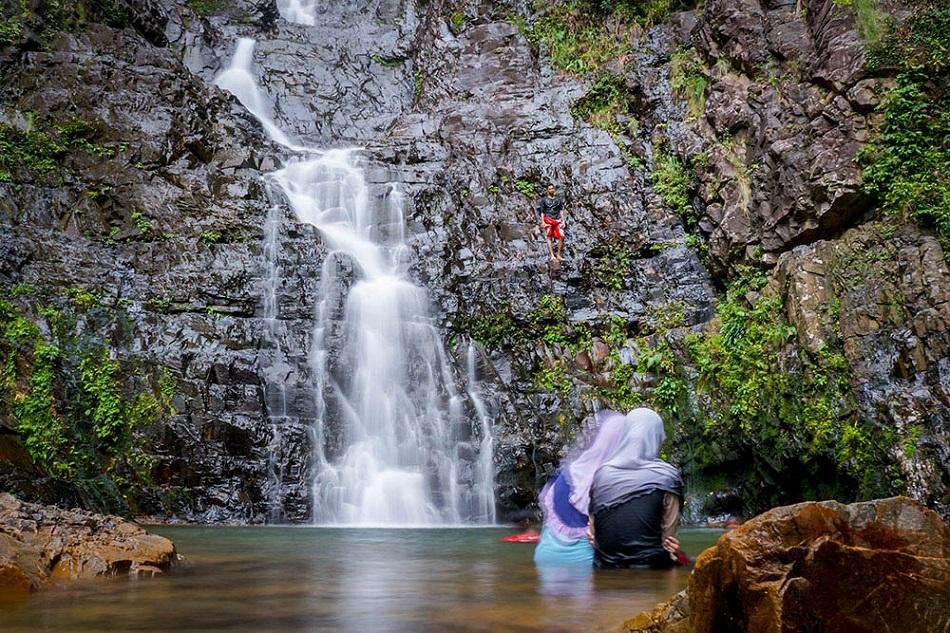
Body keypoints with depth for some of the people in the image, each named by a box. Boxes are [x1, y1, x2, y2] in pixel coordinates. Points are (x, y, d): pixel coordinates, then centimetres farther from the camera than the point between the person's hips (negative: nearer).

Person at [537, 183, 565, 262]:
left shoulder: (558, 199, 12)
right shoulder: (544, 199, 4)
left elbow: (561, 210, 13)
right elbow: (542, 211, 3)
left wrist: (563, 221, 6)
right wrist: (542, 222, -5)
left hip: (557, 220, 2)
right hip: (548, 220, -2)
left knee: (561, 237, -8)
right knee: (549, 237, -4)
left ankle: (558, 255, 1)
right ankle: (552, 256, -6)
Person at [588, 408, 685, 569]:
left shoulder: (601, 473, 5)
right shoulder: (665, 477, -4)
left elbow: (593, 533, 8)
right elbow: (668, 538, -2)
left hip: (604, 568, 4)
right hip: (649, 571, -4)